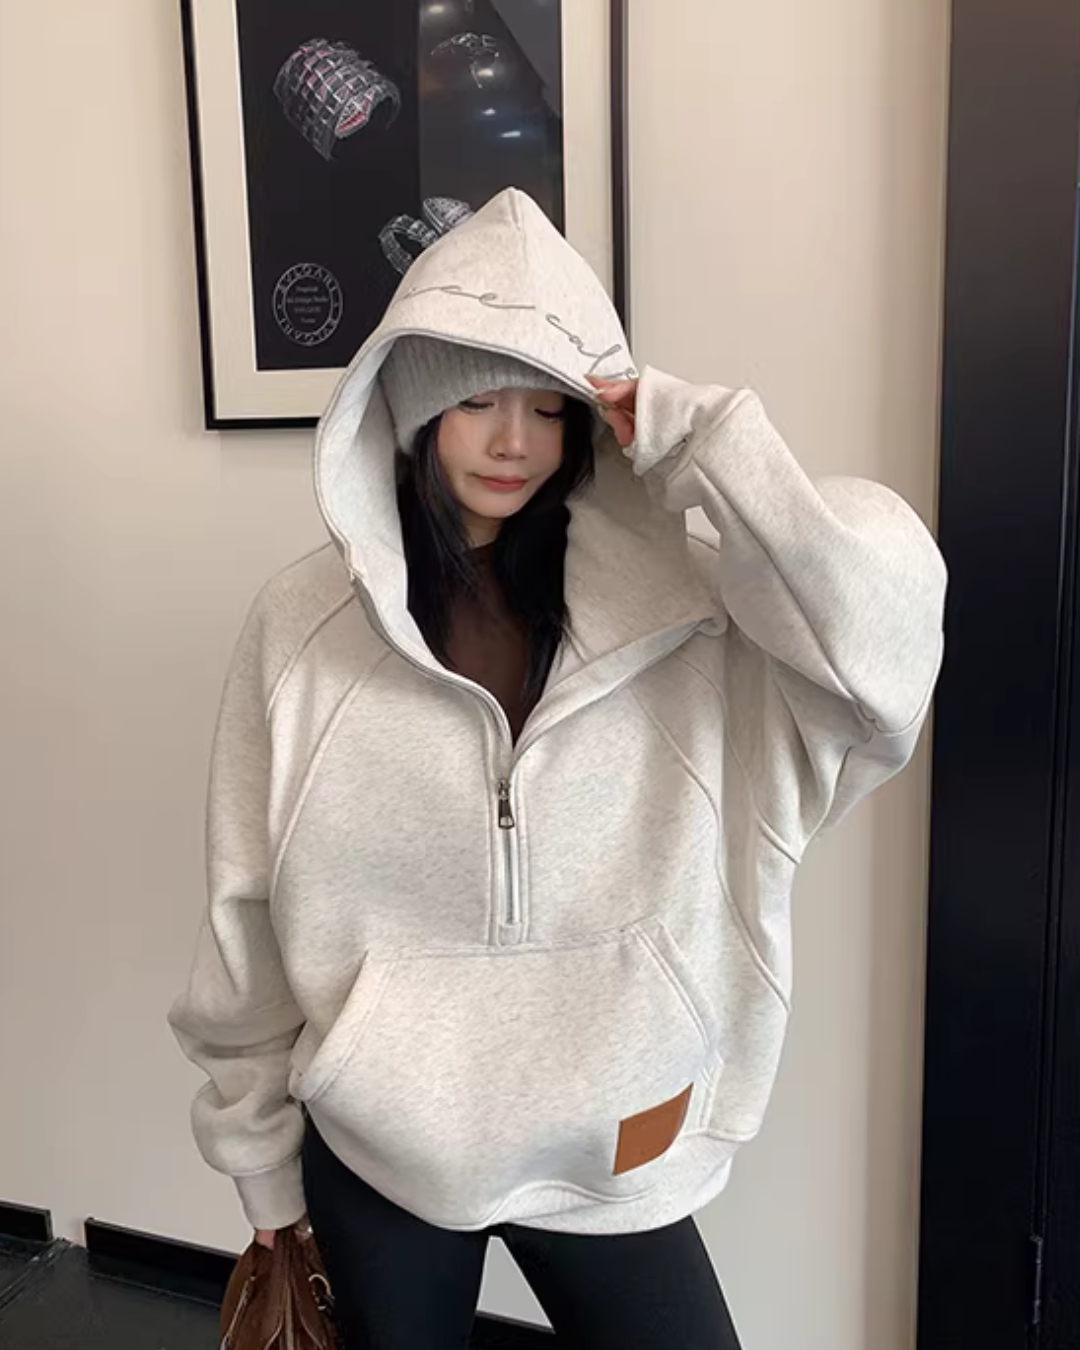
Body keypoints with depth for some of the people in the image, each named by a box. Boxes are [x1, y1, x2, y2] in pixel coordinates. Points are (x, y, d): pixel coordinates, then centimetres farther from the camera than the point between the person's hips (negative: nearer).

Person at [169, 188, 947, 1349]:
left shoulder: (675, 600, -10)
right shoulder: (304, 625, -9)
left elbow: (886, 639, -28)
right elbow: (250, 913, -2)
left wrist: (699, 437, -23)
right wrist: (258, 1147, 4)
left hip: (608, 1152, 0)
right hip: (373, 1149, 1)